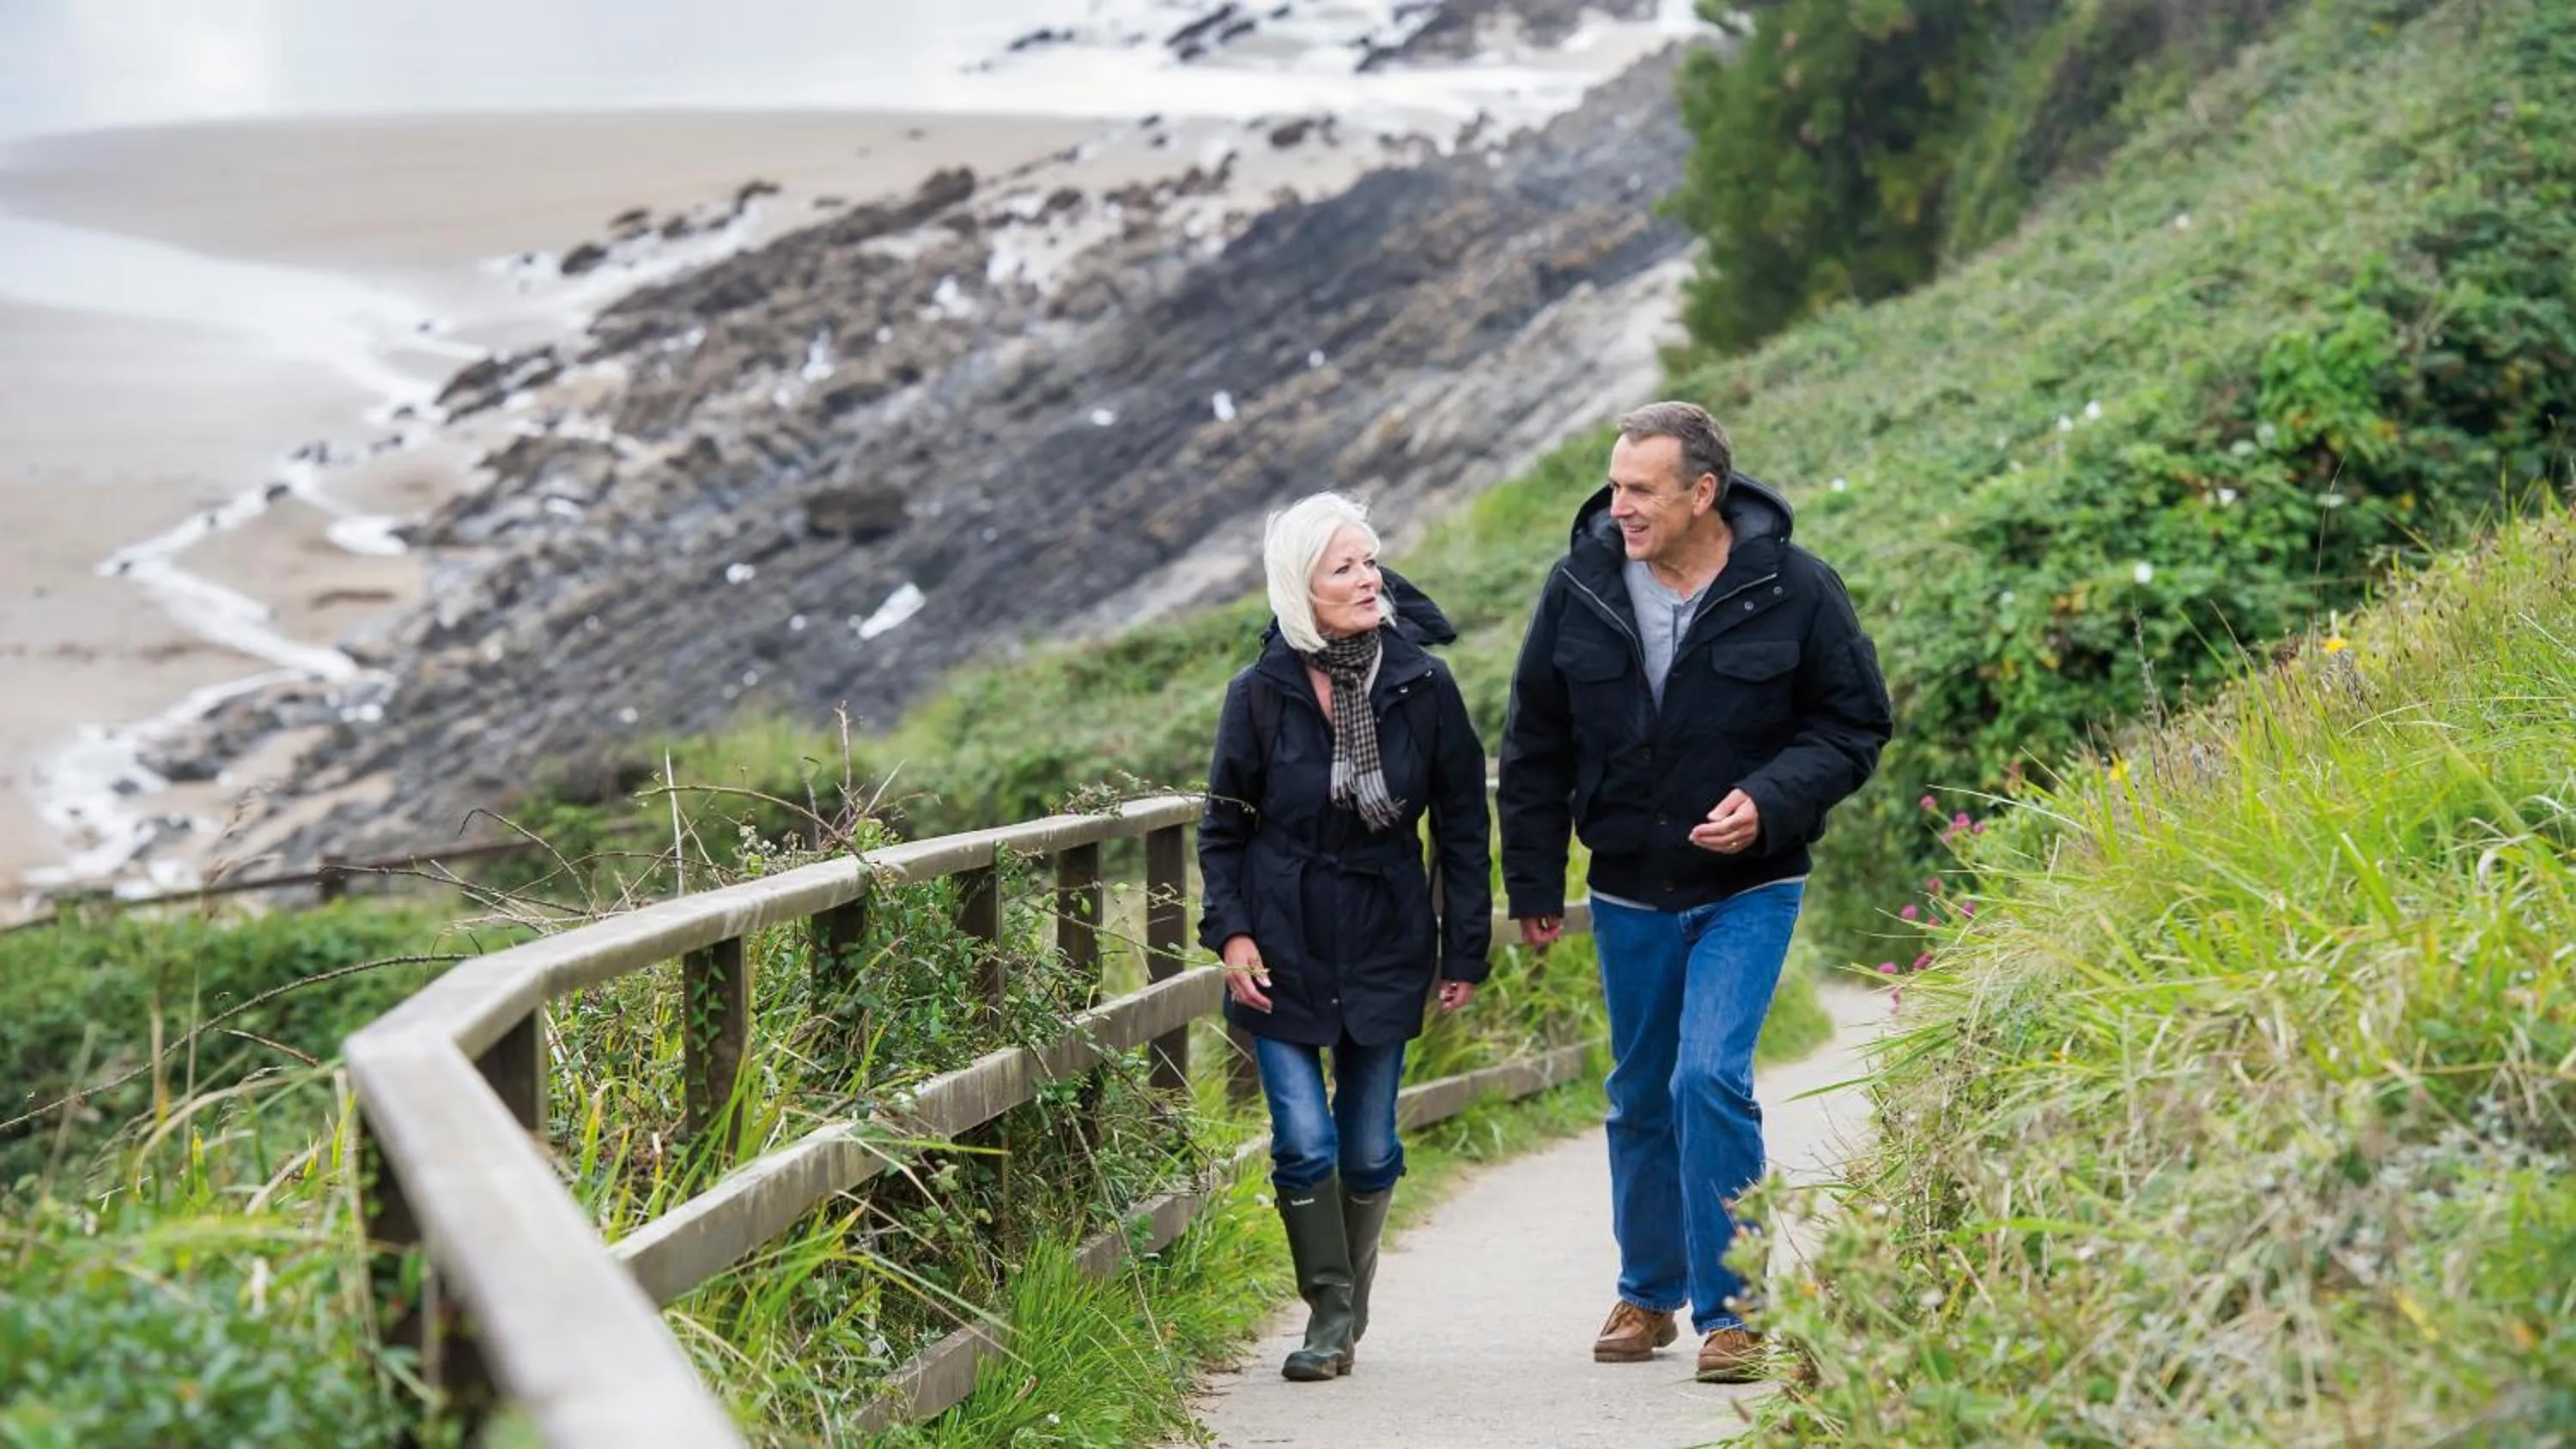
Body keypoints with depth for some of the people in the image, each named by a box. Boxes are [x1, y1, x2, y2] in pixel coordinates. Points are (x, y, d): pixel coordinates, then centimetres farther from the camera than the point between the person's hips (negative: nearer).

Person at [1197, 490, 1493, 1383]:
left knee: (1369, 1148, 7)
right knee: (1304, 1141, -8)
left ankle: (1352, 1302, 25)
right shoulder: (1262, 693, -6)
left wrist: (1466, 948, 2)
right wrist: (1230, 932, -7)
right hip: (1284, 945, -1)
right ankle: (1329, 1315, 6)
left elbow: (1461, 823, 3)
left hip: (1384, 942, 1)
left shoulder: (1422, 686, -4)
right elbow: (1224, 828, 4)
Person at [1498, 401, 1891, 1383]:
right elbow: (1536, 747, 5)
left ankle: (1727, 1309, -7)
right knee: (1641, 1098, 14)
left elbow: (1854, 725, -3)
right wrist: (1532, 883, 6)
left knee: (1711, 1081, -18)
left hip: (1747, 888, -3)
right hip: (1629, 895, 3)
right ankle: (1649, 1293, 32)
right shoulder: (1580, 589, -5)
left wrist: (1772, 801, -20)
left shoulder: (1793, 590, -12)